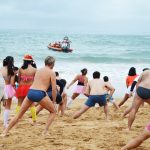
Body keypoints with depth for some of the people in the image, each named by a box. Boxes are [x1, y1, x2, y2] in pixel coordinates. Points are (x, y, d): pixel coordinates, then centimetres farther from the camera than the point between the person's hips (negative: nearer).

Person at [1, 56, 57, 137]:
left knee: (19, 114, 15)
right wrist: (53, 101, 10)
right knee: (53, 112, 18)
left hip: (30, 92, 5)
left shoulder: (38, 71, 21)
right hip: (40, 94, -5)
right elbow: (54, 89, 0)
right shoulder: (51, 73, 5)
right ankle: (45, 131, 6)